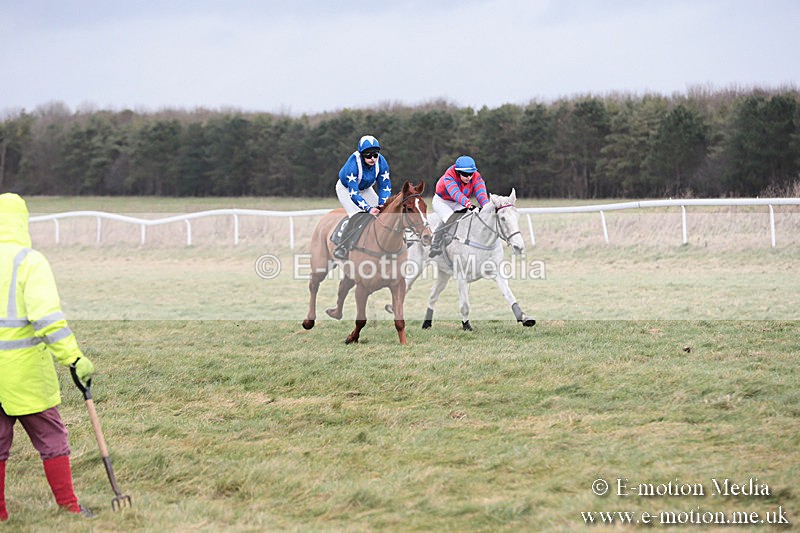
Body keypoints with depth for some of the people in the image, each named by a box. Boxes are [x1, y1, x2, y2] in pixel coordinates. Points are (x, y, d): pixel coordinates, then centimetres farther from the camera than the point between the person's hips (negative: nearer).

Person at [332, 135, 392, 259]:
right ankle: (341, 248, -16)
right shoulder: (353, 164, -41)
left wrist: (381, 205, -35)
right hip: (346, 188, -6)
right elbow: (353, 193, -41)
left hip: (365, 188, 6)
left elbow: (385, 187, -18)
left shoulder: (381, 162, -27)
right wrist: (368, 208, -51)